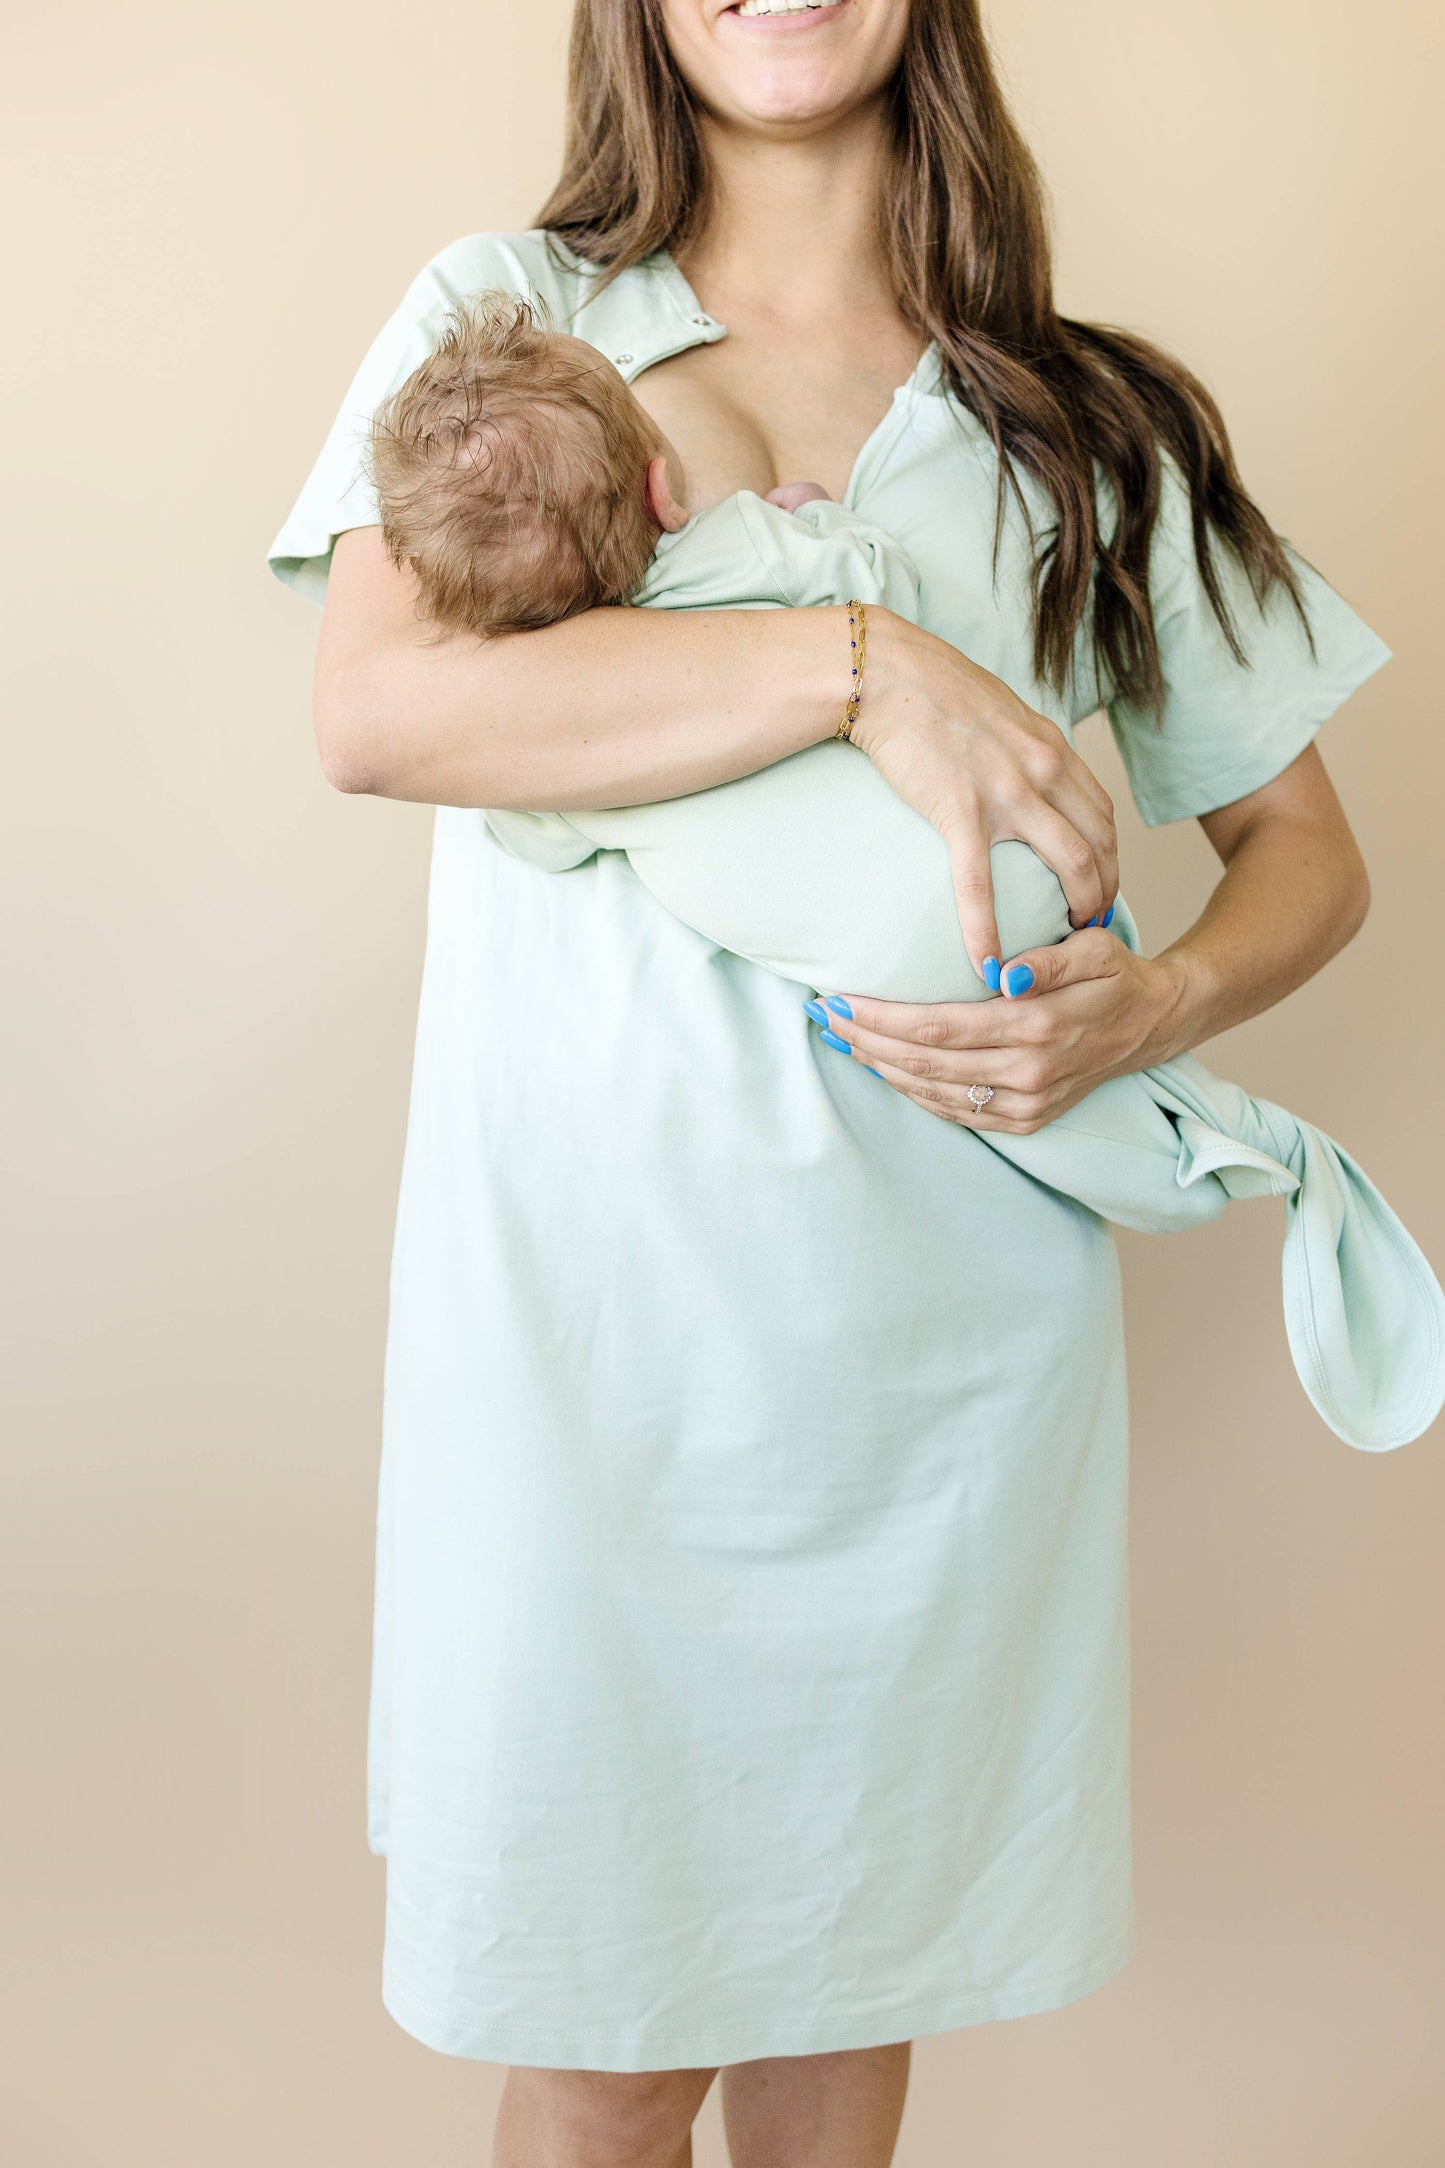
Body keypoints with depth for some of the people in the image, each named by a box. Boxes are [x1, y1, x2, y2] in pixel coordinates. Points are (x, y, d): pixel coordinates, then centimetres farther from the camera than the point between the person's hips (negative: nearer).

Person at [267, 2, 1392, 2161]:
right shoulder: (510, 313, 5)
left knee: (853, 1949, 16)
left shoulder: (1080, 423, 9)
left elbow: (1305, 843, 13)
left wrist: (1156, 1007, -9)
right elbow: (375, 709, -13)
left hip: (944, 1320, 2)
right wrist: (864, 662, -19)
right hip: (594, 1309, -2)